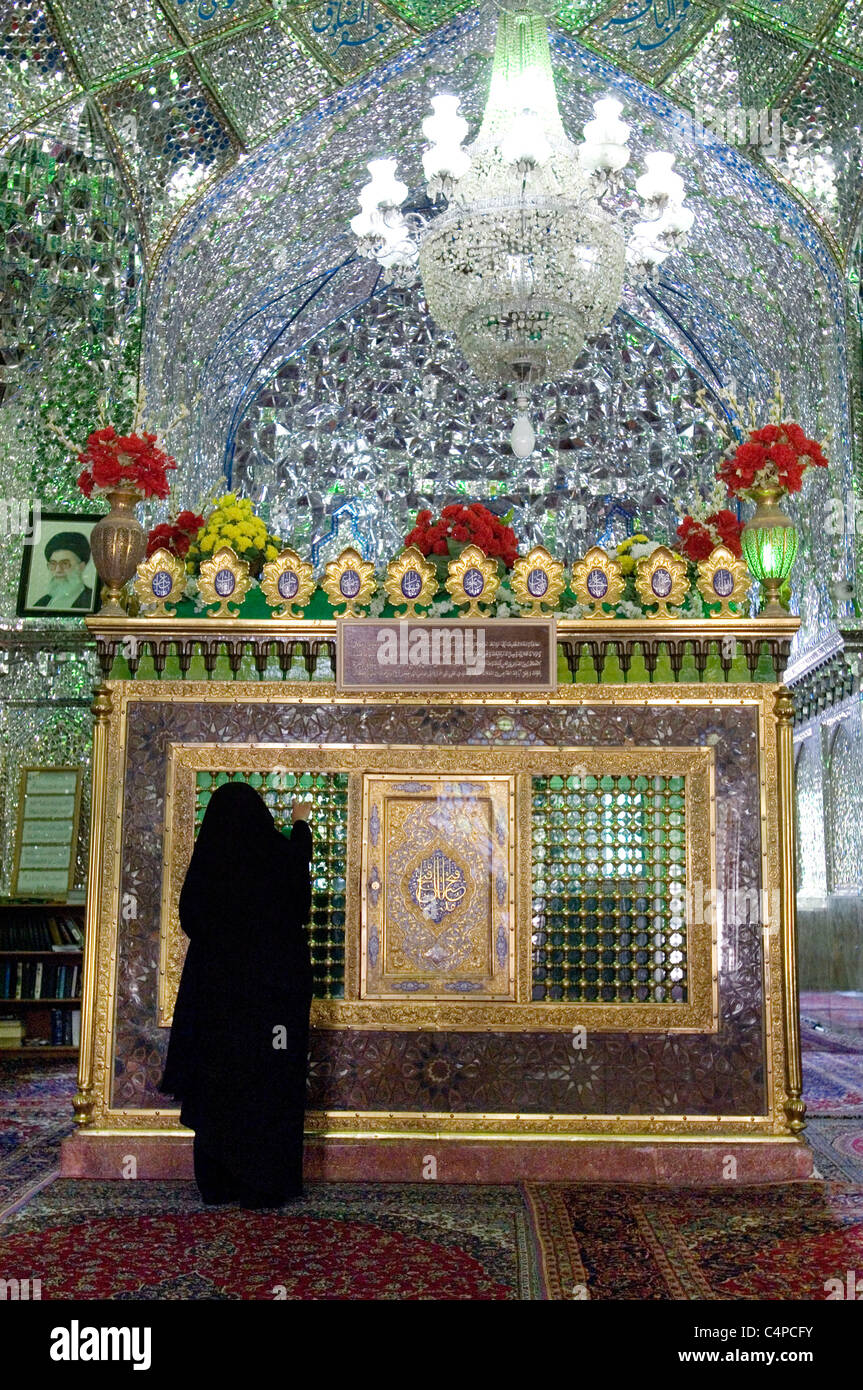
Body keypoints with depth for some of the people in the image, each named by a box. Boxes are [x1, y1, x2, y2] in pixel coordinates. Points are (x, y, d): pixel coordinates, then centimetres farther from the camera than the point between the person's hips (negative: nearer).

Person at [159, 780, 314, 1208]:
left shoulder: (207, 859, -5)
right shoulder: (278, 852, -8)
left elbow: (189, 919, 6)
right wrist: (300, 822, 35)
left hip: (216, 986, 2)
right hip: (273, 989, -2)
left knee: (217, 1080, 8)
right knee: (269, 1082, 4)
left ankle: (217, 1183, 15)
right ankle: (265, 1183, 8)